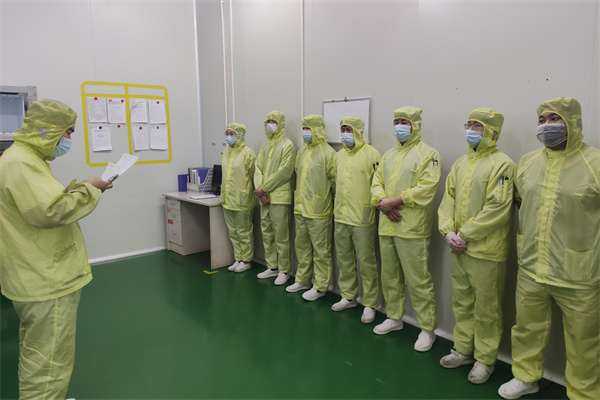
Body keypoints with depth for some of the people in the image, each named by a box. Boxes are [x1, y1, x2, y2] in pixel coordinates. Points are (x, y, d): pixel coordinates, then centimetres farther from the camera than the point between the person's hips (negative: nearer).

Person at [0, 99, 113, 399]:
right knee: (50, 364, -1)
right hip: (47, 282, -12)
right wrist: (88, 190, -15)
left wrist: (80, 189, 8)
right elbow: (50, 211, -29)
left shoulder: (26, 159, 15)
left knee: (38, 353, 26)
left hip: (40, 276, 12)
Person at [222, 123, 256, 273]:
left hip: (242, 200, -7)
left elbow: (253, 176, -8)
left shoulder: (248, 153, -10)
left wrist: (251, 193, -5)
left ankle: (246, 261, 16)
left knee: (244, 232, 3)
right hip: (227, 199, 8)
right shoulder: (226, 152, 13)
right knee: (233, 232, 14)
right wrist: (224, 193, 19)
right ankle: (238, 259, 26)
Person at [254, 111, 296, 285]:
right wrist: (260, 189, -5)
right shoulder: (264, 146, 17)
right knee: (267, 233, 13)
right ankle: (272, 267, 25)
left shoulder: (287, 145, -6)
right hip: (264, 198, 7)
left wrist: (263, 188, -14)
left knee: (281, 236, -2)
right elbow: (258, 169, 12)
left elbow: (284, 172, -15)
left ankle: (284, 271, 10)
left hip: (279, 197, -7)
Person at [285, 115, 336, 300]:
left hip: (318, 210, -8)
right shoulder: (302, 151, 12)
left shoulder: (328, 153, -12)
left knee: (321, 250, 2)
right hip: (300, 208, 8)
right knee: (302, 246, 17)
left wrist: (325, 195, -6)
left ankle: (320, 287, 13)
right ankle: (303, 280, 32)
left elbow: (336, 181, -10)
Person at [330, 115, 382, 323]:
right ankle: (348, 297, 31)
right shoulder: (339, 155, 14)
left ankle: (370, 304, 14)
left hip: (362, 219, -7)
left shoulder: (370, 154, -9)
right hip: (341, 217, 7)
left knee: (366, 262, 1)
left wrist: (375, 204, -9)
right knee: (344, 259, 16)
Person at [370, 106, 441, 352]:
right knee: (389, 275, 16)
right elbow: (377, 182, 13)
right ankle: (394, 318, 33)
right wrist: (383, 202, -8)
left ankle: (427, 328, 13)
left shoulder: (427, 154, -5)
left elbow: (426, 188, -16)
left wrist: (395, 200, -18)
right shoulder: (389, 155, 18)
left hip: (412, 229, -7)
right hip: (387, 226, 7)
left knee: (418, 280, -2)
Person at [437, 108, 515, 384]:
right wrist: (448, 231, -5)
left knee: (486, 309, 6)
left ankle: (485, 359, 23)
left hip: (486, 250, -7)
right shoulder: (460, 164, 12)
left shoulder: (502, 164, -11)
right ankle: (463, 350, 33)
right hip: (459, 248, 7)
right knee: (462, 302, 17)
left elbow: (497, 208, -18)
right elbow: (448, 199, 10)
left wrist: (465, 234, -16)